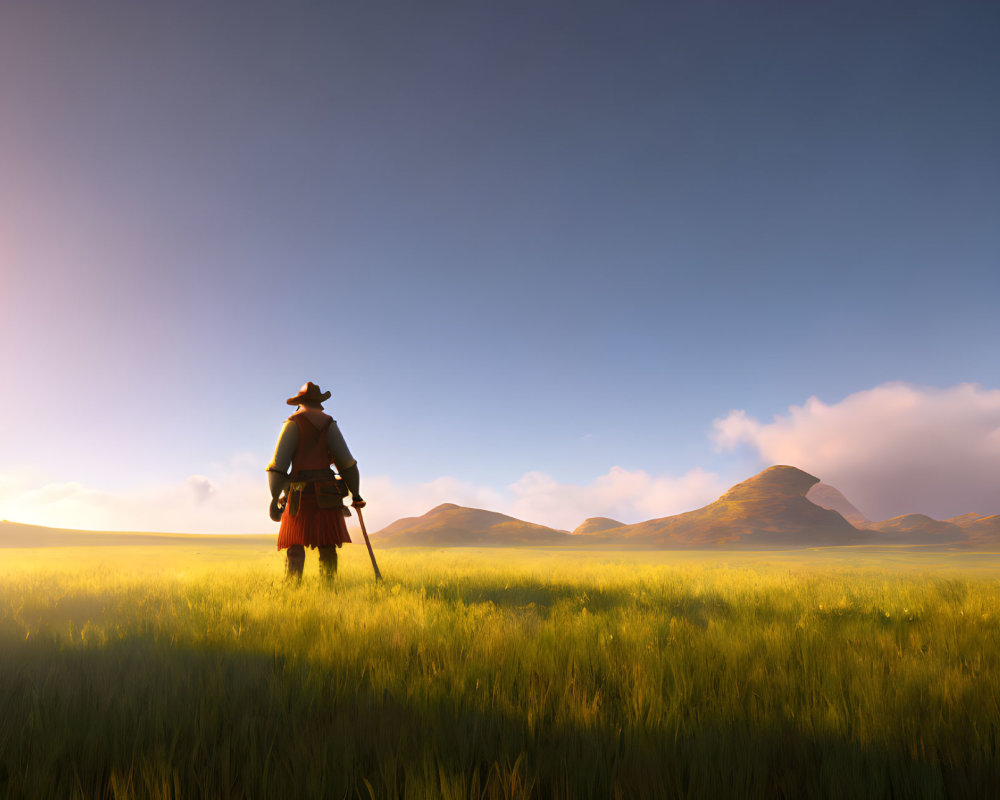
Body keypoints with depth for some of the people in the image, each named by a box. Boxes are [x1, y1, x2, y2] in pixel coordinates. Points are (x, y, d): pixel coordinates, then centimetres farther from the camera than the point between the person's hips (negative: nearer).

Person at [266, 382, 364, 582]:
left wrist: (275, 497, -6)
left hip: (300, 494, -2)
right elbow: (345, 460, 3)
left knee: (295, 545, -2)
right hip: (326, 495, 2)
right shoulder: (328, 423, 10)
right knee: (327, 546, 4)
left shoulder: (292, 423, 4)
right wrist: (356, 494, 8)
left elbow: (280, 460, -6)